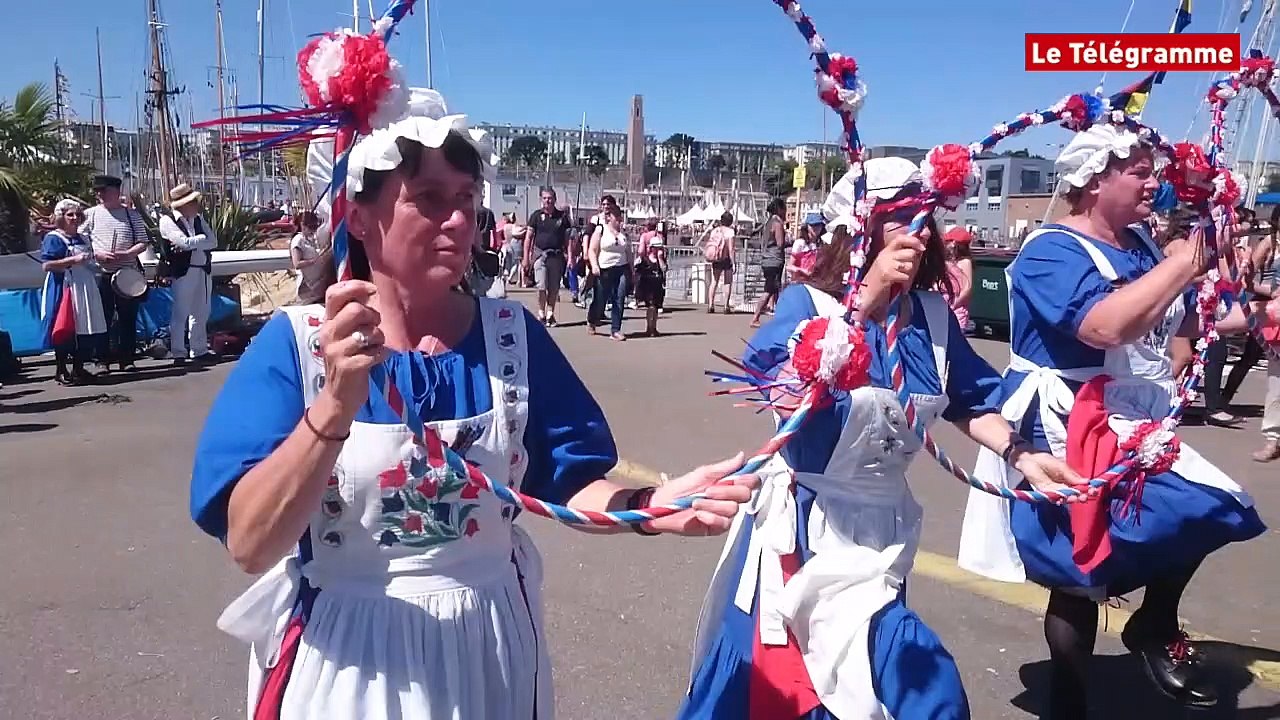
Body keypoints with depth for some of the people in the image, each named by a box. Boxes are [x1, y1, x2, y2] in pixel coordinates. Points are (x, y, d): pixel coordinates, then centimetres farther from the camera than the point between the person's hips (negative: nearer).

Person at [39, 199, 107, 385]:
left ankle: (78, 369, 17)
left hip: (85, 290, 7)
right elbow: (46, 265, -15)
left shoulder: (83, 239, 18)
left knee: (85, 332, 6)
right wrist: (73, 260, -19)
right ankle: (62, 371, 6)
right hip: (63, 291, -7)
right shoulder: (53, 239, -5)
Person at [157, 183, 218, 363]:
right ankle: (178, 353, 4)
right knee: (180, 314, -2)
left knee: (201, 313, 12)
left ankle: (200, 350, 20)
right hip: (184, 272, -6)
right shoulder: (168, 220, -4)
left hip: (204, 270, 6)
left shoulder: (199, 219, 14)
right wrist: (203, 238, -3)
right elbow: (185, 242, -17)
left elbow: (213, 242, 2)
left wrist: (191, 243, -9)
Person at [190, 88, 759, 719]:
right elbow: (249, 544, -21)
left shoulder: (513, 335, -5)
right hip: (344, 656, -2)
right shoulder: (295, 342, -13)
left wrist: (645, 506, -23)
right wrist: (336, 401, -34)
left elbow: (567, 484, -3)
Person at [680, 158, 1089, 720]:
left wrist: (1021, 455, -3)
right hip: (802, 521, -5)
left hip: (883, 524, 6)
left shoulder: (932, 315, 2)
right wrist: (867, 298, -35)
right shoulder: (807, 302, -15)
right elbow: (785, 389, -33)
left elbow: (971, 401, 13)